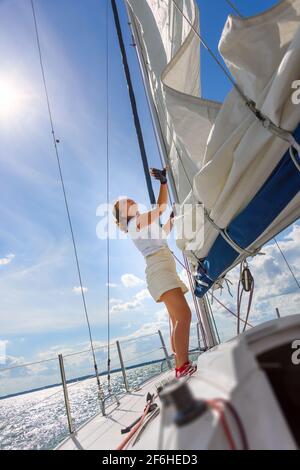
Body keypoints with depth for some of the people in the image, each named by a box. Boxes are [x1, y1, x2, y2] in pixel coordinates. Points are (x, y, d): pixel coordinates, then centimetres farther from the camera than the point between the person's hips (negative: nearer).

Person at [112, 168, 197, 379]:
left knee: (178, 318, 4)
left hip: (166, 270, 10)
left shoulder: (142, 224, 28)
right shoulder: (136, 222, 0)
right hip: (159, 269, -10)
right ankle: (183, 366, -25)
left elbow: (163, 232, 42)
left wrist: (172, 219, 39)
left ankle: (181, 365, 4)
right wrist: (164, 182, -6)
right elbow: (161, 207, -11)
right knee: (184, 315, -22)